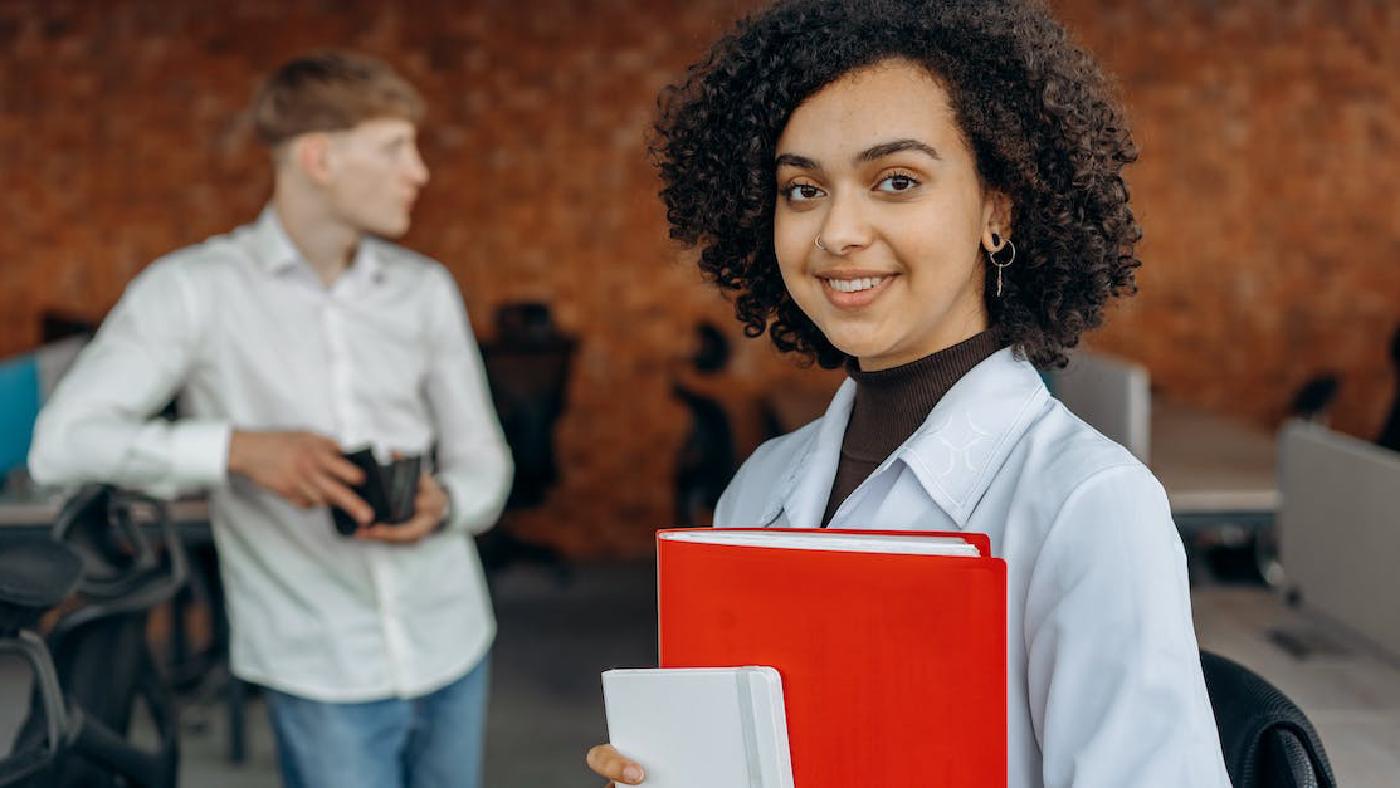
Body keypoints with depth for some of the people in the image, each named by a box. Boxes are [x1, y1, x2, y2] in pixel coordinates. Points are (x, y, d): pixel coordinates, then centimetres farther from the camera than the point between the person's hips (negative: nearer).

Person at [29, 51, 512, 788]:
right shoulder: (193, 290, -6)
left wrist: (443, 503, -14)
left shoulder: (424, 290, 8)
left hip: (452, 646, 4)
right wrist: (240, 446, -27)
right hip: (323, 670, -4)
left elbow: (482, 460, 10)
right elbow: (62, 443, -14)